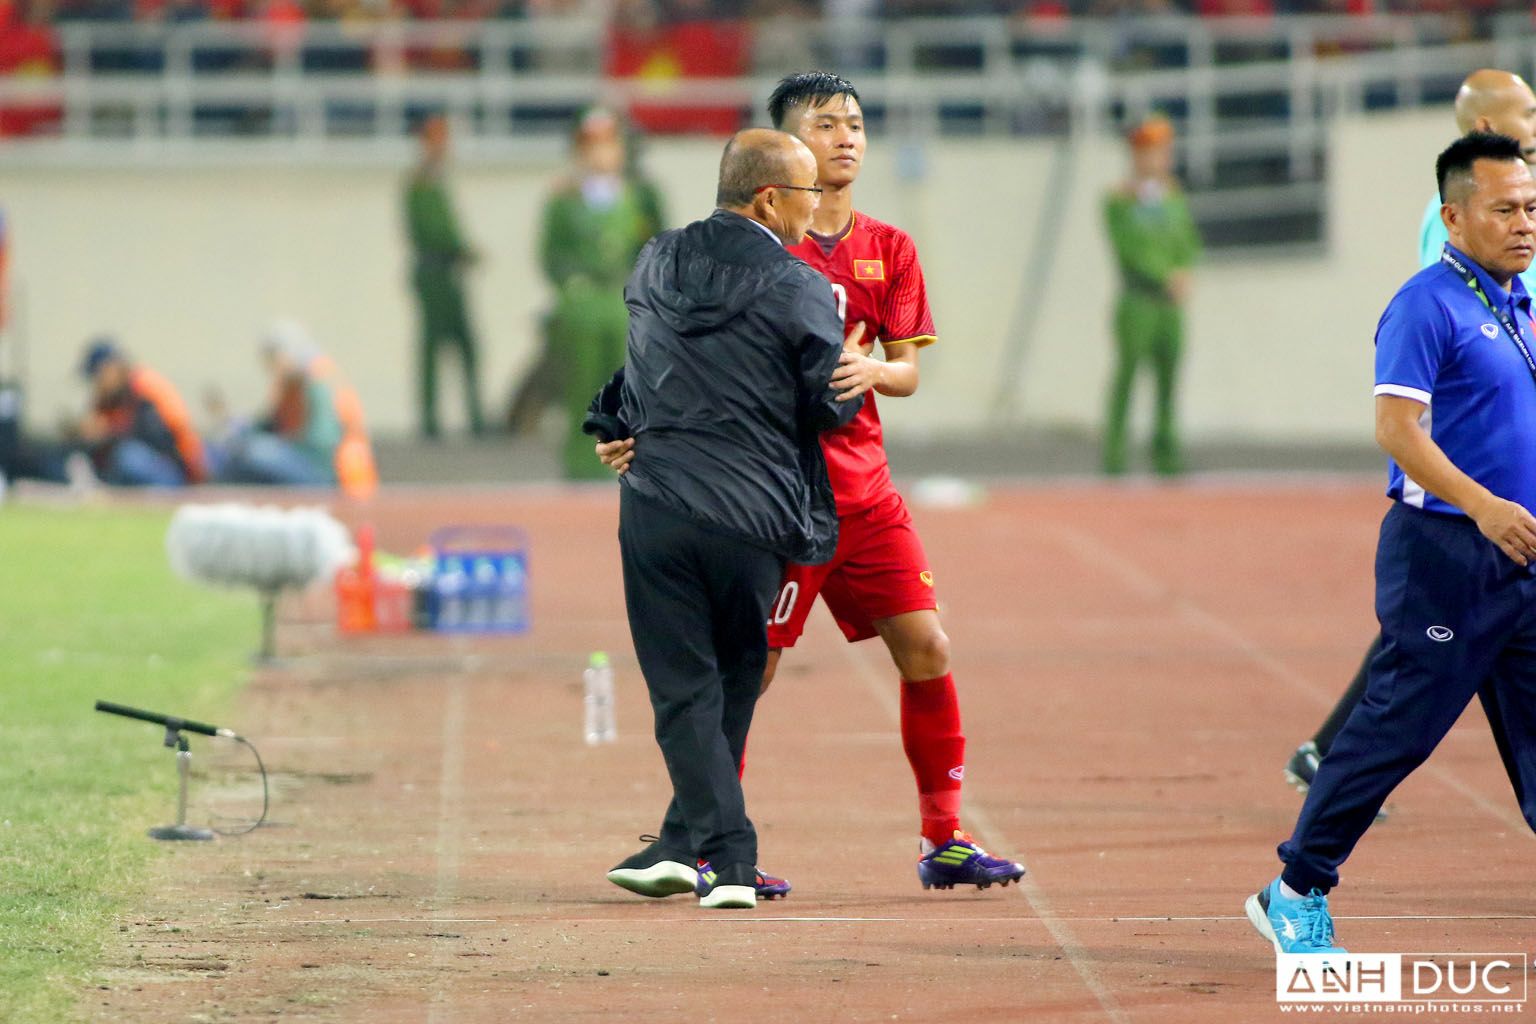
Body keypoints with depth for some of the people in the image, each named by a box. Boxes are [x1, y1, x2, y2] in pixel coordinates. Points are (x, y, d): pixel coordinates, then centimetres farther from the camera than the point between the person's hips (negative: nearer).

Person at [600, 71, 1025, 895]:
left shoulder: (888, 249, 10)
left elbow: (908, 371, 7)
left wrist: (873, 372, -15)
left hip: (864, 486, 5)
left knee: (926, 648, 0)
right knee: (751, 665, -5)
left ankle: (942, 839, 10)